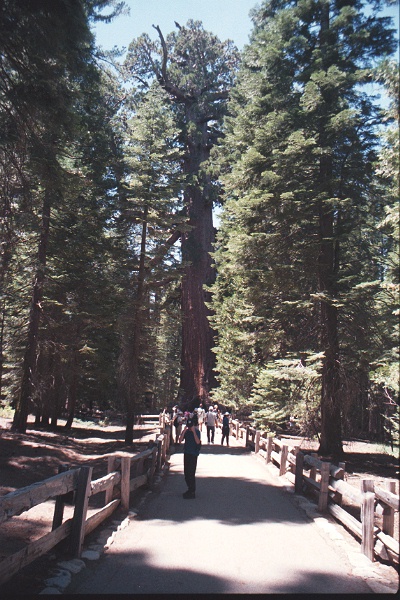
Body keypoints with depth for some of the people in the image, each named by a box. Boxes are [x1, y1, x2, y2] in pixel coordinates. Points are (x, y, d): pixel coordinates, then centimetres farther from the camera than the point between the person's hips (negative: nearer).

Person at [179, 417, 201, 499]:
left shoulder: (197, 431, -7)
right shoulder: (186, 432, 6)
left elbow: (198, 442, -21)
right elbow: (180, 440, -7)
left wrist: (194, 432, -24)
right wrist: (184, 431, -16)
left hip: (193, 454, -6)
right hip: (186, 453, 6)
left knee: (191, 473, -8)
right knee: (186, 473, 12)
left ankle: (192, 492, -1)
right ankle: (190, 489, 28)